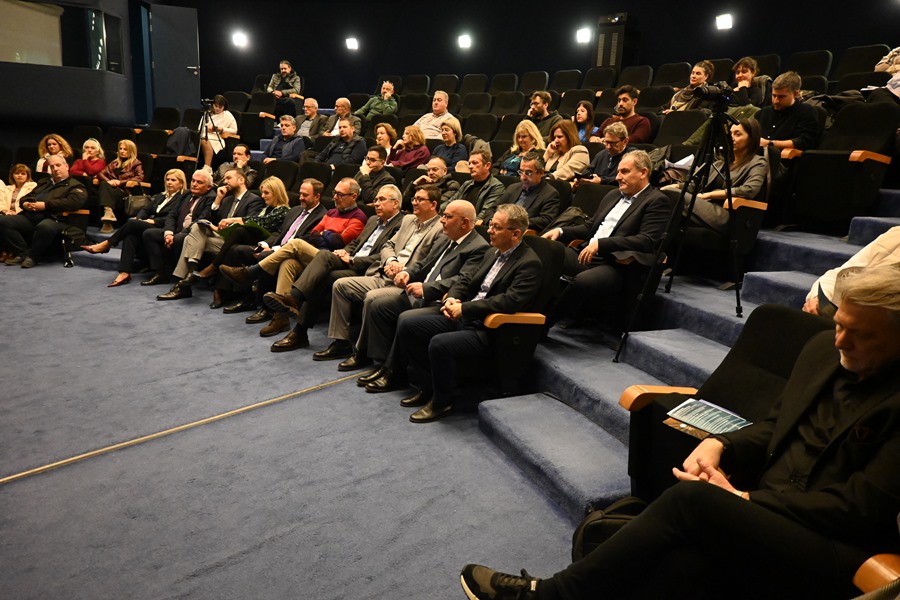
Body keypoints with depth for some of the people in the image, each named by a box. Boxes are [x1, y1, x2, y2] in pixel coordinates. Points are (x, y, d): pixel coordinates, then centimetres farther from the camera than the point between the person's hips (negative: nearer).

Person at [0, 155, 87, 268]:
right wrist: (25, 204, 3)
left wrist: (45, 205, -15)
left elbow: (73, 202, -12)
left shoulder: (75, 185, 8)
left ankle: (33, 255, -18)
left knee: (45, 227, -41)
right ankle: (22, 253, -11)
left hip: (53, 219, -7)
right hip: (29, 217, 7)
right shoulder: (44, 182, 31)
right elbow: (25, 197, 30)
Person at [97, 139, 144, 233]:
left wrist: (120, 182, -12)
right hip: (112, 189, 4)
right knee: (104, 184, -32)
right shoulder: (115, 163, 29)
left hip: (125, 191, -4)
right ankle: (109, 212, -48)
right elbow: (102, 173, 21)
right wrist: (108, 181, -3)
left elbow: (140, 178, -4)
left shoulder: (136, 164, 14)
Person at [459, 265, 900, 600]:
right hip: (765, 511, 6)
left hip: (837, 555, -5)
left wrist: (744, 499, -15)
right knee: (694, 554, -30)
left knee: (692, 499, -30)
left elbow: (860, 508, -15)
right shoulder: (824, 348, 8)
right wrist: (719, 444, -5)